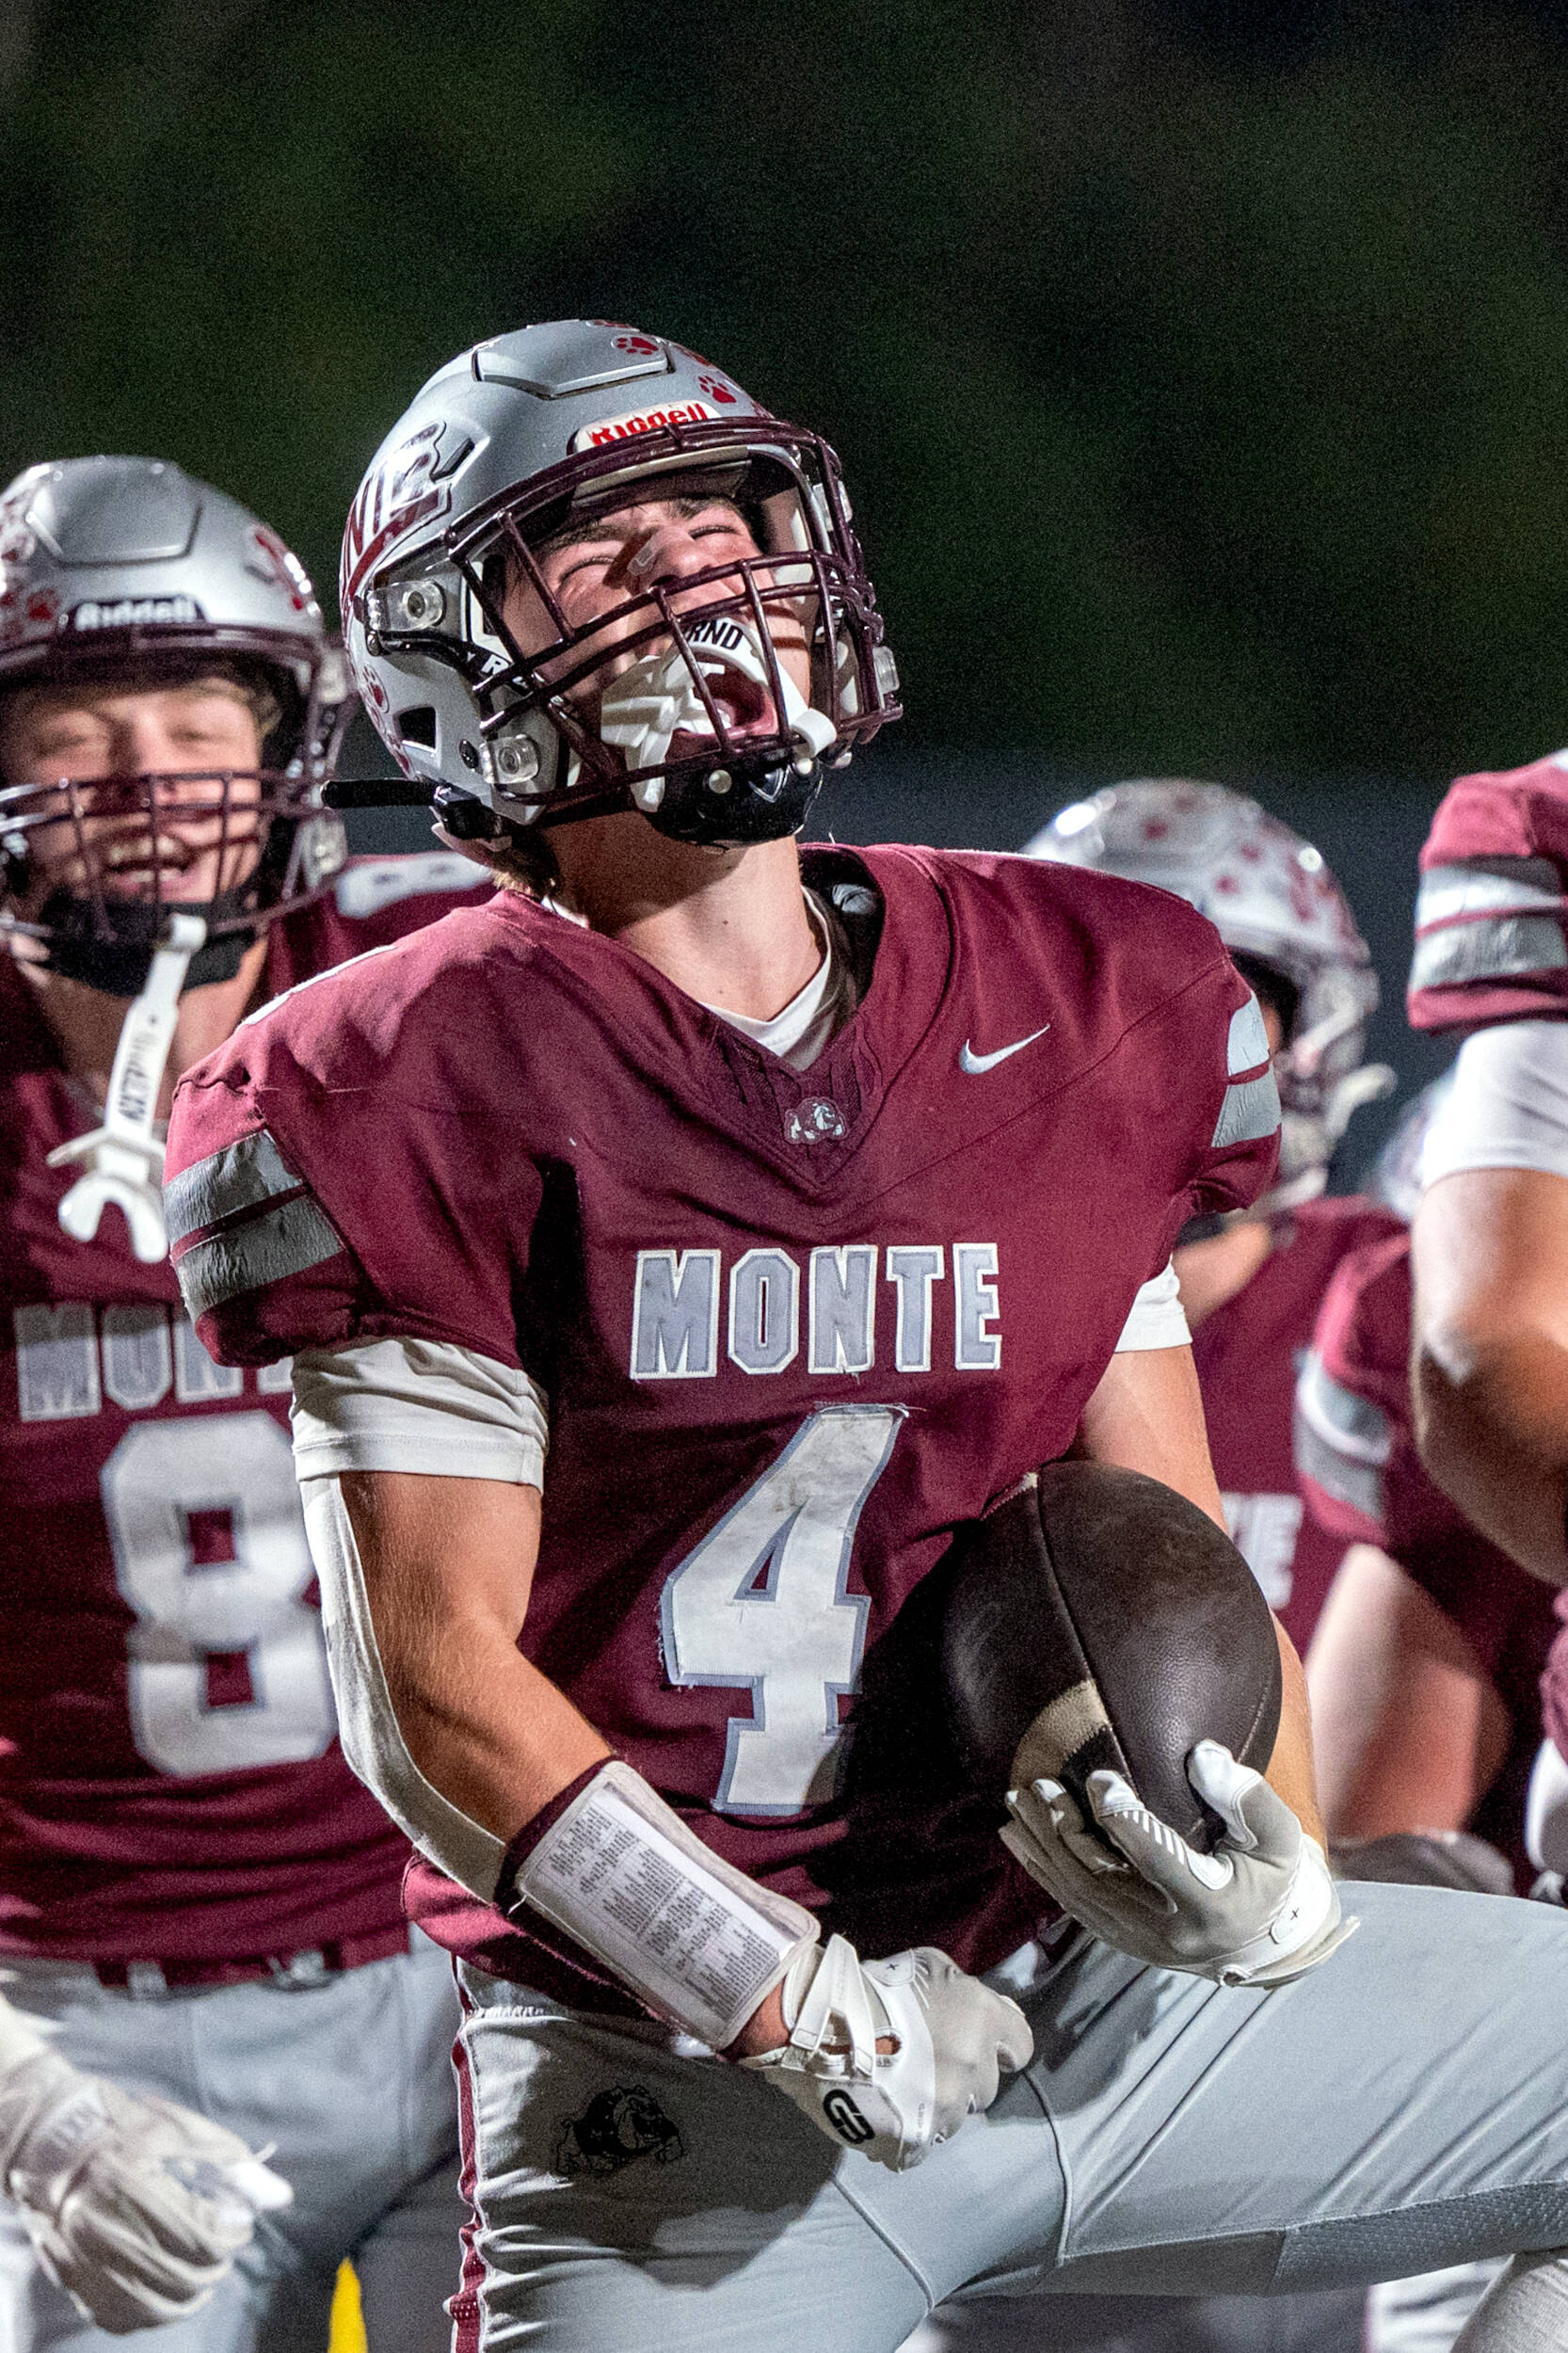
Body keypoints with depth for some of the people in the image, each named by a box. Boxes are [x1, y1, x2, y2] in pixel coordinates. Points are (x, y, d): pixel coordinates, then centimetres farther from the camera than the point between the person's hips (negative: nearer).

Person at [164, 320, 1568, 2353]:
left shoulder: (1082, 1017, 8)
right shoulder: (432, 1095, -8)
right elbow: (433, 1691, -11)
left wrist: (1274, 1874, -5)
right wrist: (809, 2014, -16)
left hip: (1098, 1980, 5)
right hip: (675, 2081, -5)